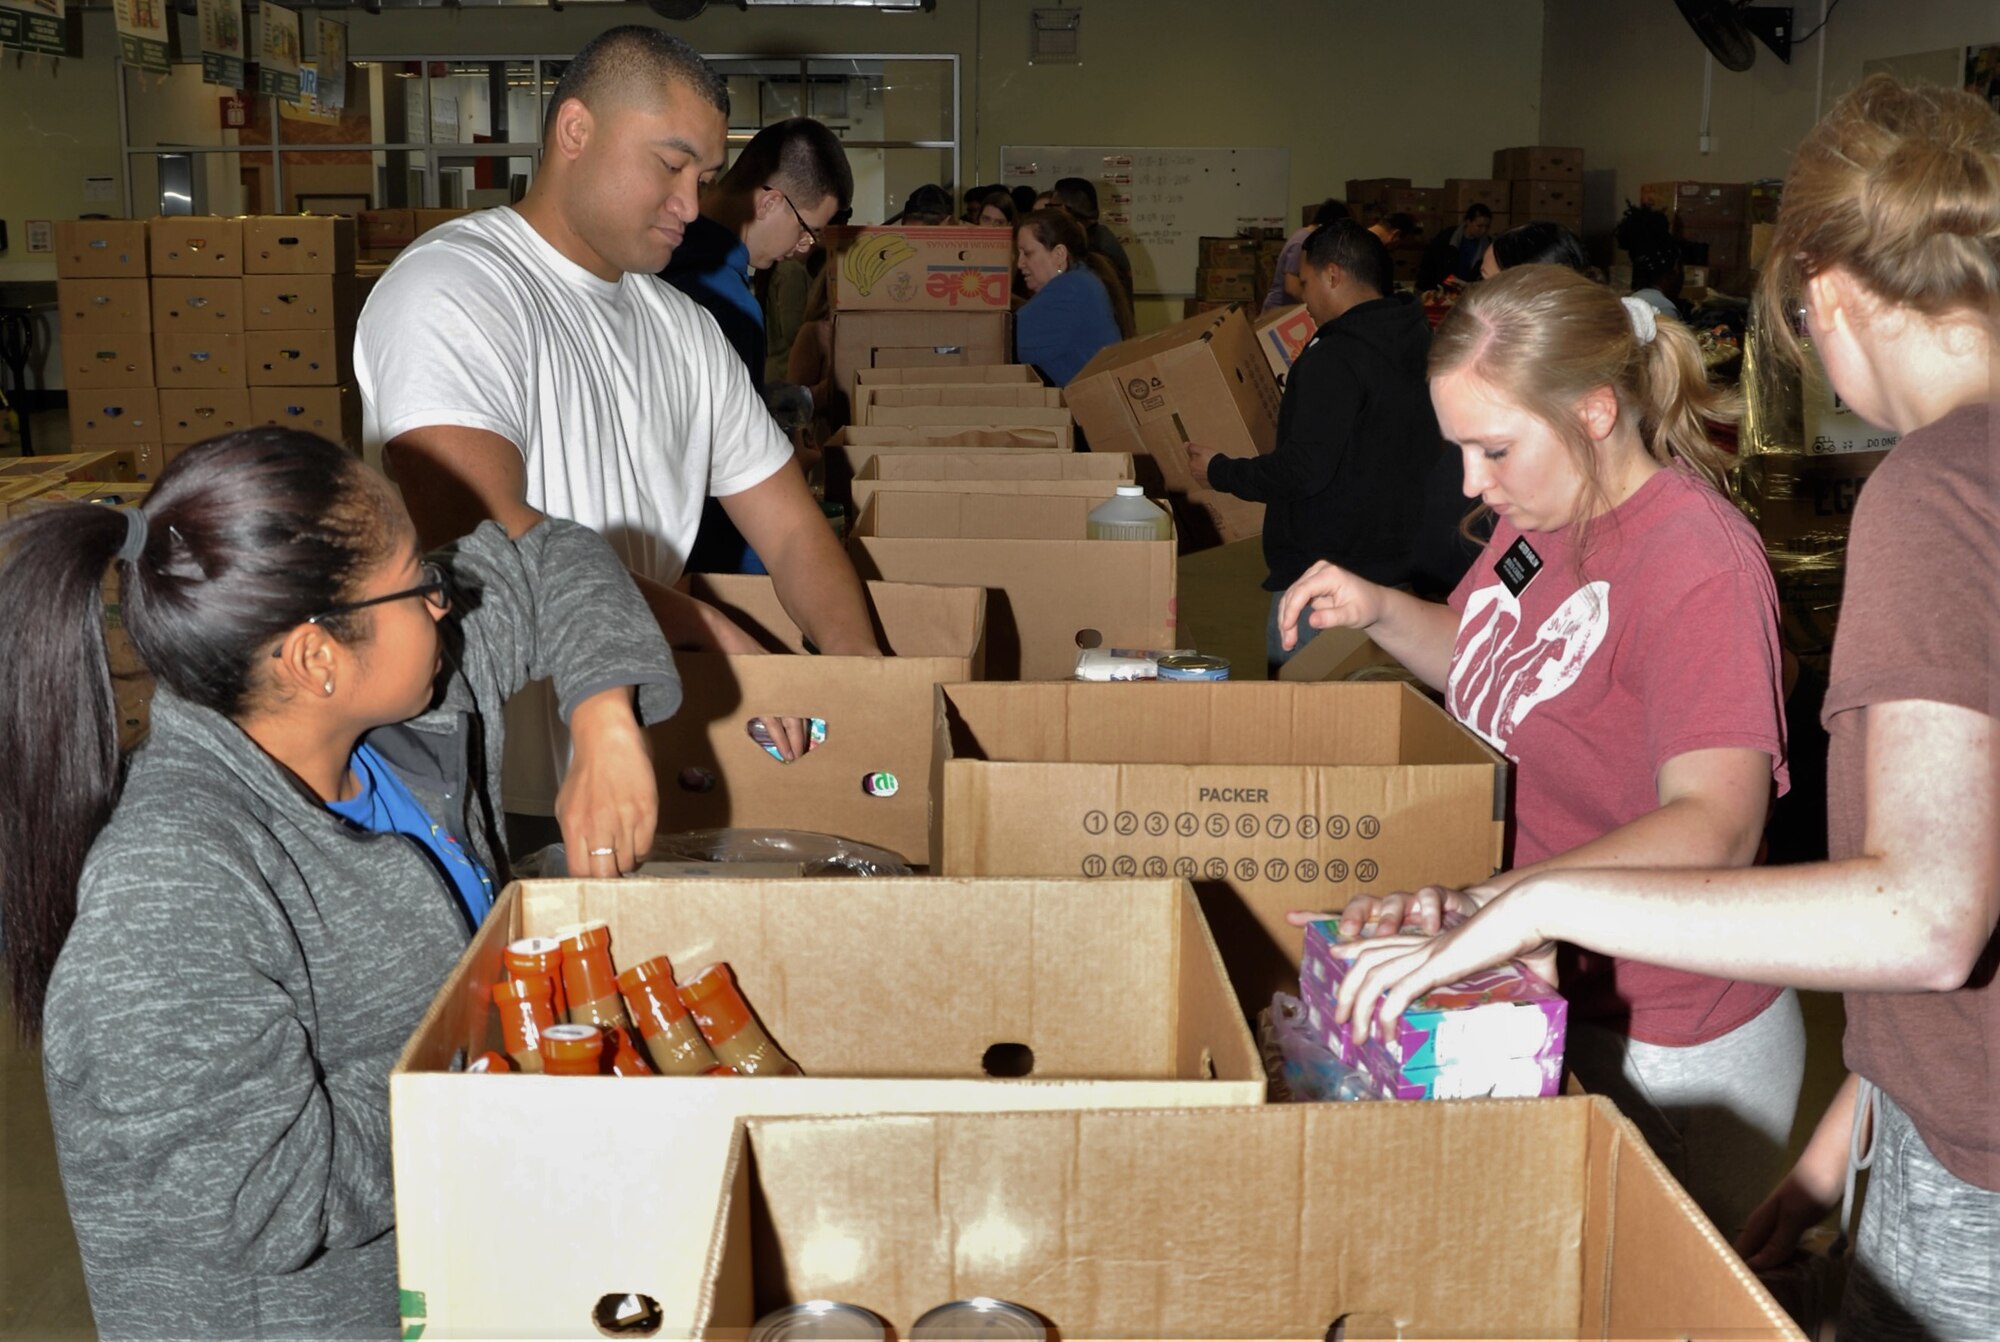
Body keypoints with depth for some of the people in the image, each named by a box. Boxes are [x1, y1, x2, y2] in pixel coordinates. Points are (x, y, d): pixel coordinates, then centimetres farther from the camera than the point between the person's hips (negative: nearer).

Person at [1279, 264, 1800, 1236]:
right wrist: (1381, 612, -1)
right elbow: (1492, 668, 20)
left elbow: (1714, 829, -34)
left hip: (1671, 1052, -8)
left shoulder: (1698, 565, -25)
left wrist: (1489, 902, -47)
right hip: (1544, 1000, 8)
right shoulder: (1546, 517, 1)